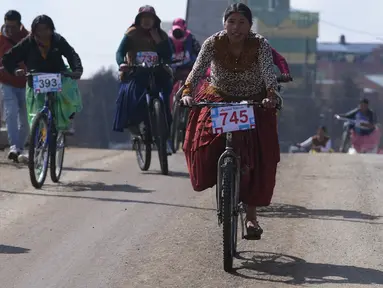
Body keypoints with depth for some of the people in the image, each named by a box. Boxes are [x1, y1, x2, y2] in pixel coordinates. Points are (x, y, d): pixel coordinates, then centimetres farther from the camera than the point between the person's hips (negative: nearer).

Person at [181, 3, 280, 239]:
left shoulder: (260, 44, -18)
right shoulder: (213, 43, -16)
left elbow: (268, 72, -31)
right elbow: (198, 70, -26)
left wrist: (271, 95, -50)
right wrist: (187, 92, -44)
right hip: (219, 100, 1)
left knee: (258, 159, -10)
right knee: (204, 136, -25)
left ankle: (251, 215, -1)